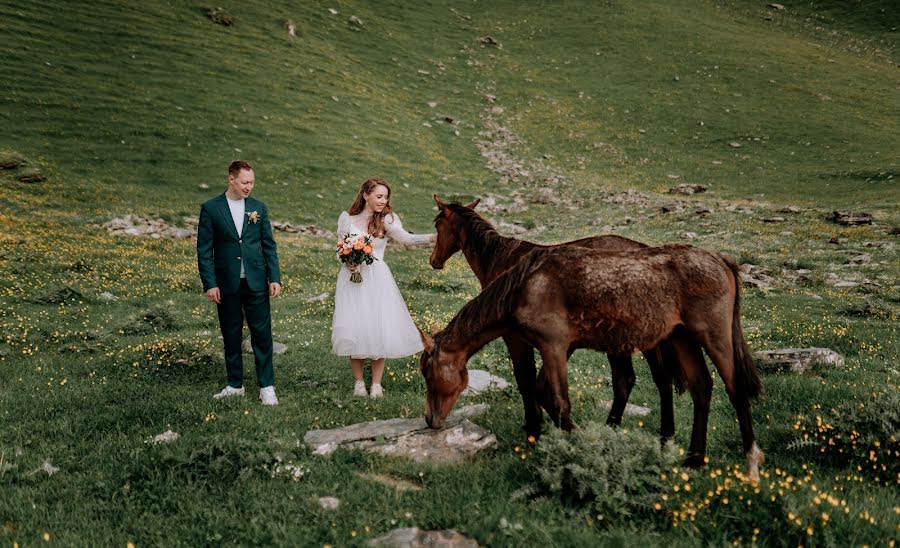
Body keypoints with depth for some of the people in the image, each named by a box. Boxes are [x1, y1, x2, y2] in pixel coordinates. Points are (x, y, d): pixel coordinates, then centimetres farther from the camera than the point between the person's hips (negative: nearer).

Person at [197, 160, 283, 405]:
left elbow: (269, 245, 8)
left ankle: (267, 387, 3)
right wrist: (209, 284, -8)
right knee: (231, 336, 9)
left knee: (262, 334, -1)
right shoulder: (211, 208, -1)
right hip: (227, 284, -1)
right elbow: (204, 250, -2)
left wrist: (275, 278, 0)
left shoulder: (258, 207, 6)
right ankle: (234, 385, 20)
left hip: (256, 282, 1)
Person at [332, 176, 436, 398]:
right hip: (351, 278, 1)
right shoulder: (347, 218, 4)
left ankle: (376, 384, 9)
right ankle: (358, 382, 13)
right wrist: (349, 261, -12)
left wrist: (433, 237, -36)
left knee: (379, 327, -3)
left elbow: (405, 238, -19)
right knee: (353, 328, -1)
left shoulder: (386, 219, -3)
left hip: (377, 279, -1)